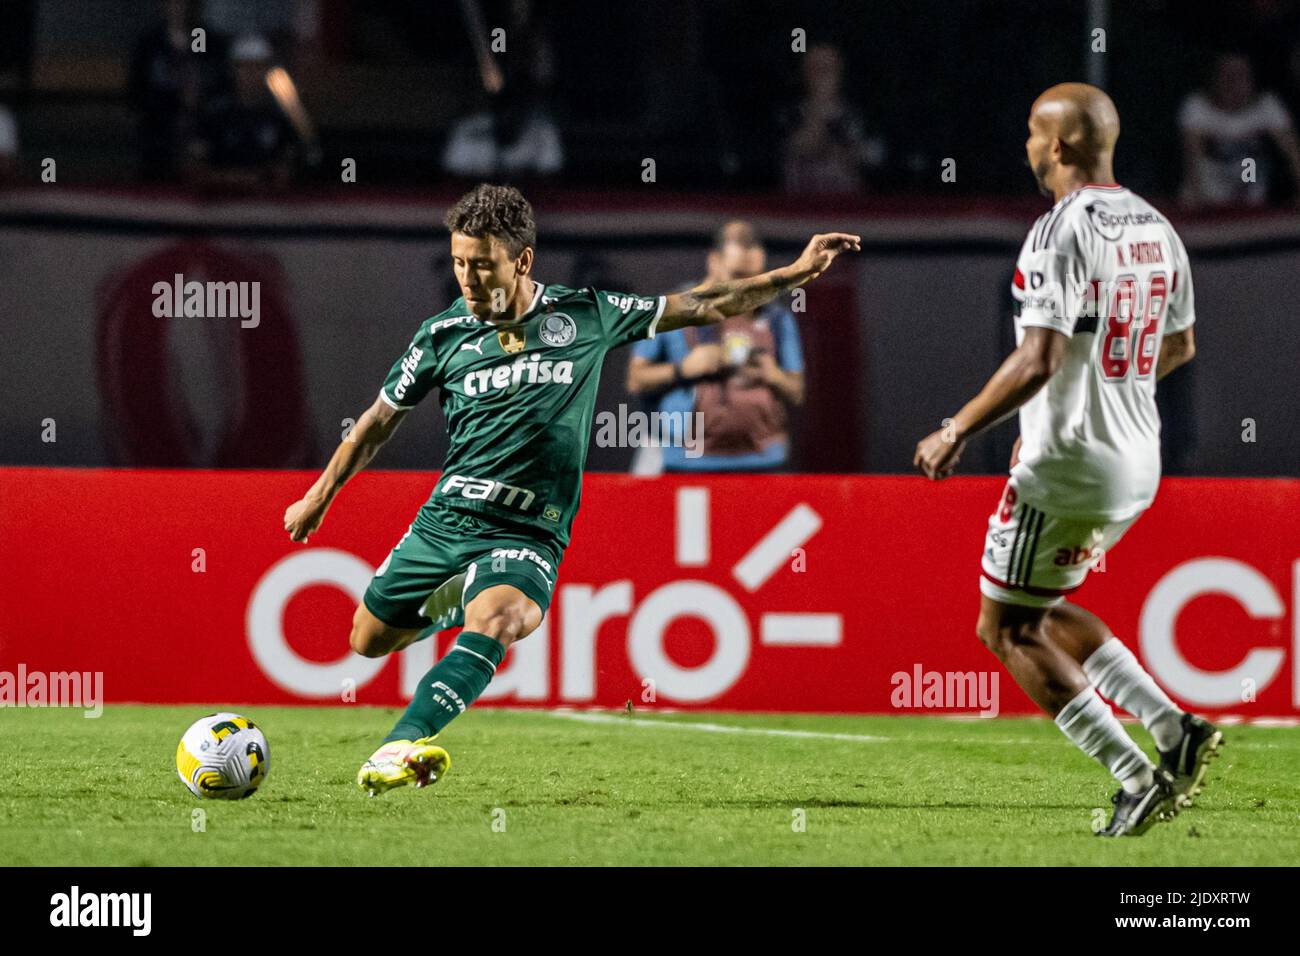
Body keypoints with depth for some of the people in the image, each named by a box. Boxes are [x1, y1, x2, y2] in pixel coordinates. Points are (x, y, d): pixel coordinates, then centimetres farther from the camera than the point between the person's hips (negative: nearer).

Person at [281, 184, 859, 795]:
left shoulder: (586, 315, 1)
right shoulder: (443, 335, 2)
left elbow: (703, 307, 9)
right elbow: (381, 419, 16)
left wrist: (796, 274, 4)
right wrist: (319, 497, 22)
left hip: (527, 535, -3)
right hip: (445, 518, 3)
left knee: (495, 622, -33)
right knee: (369, 641, 11)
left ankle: (400, 748, -47)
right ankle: (453, 600, 43)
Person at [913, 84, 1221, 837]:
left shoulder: (1061, 233, -17)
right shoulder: (1157, 230, 9)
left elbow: (1038, 362, -24)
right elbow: (1179, 348, 20)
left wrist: (958, 431, -15)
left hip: (1067, 465, -8)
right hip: (1138, 464, 8)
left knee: (1008, 627, 5)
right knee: (1039, 612, 22)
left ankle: (1137, 774, -3)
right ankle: (1174, 728, 8)